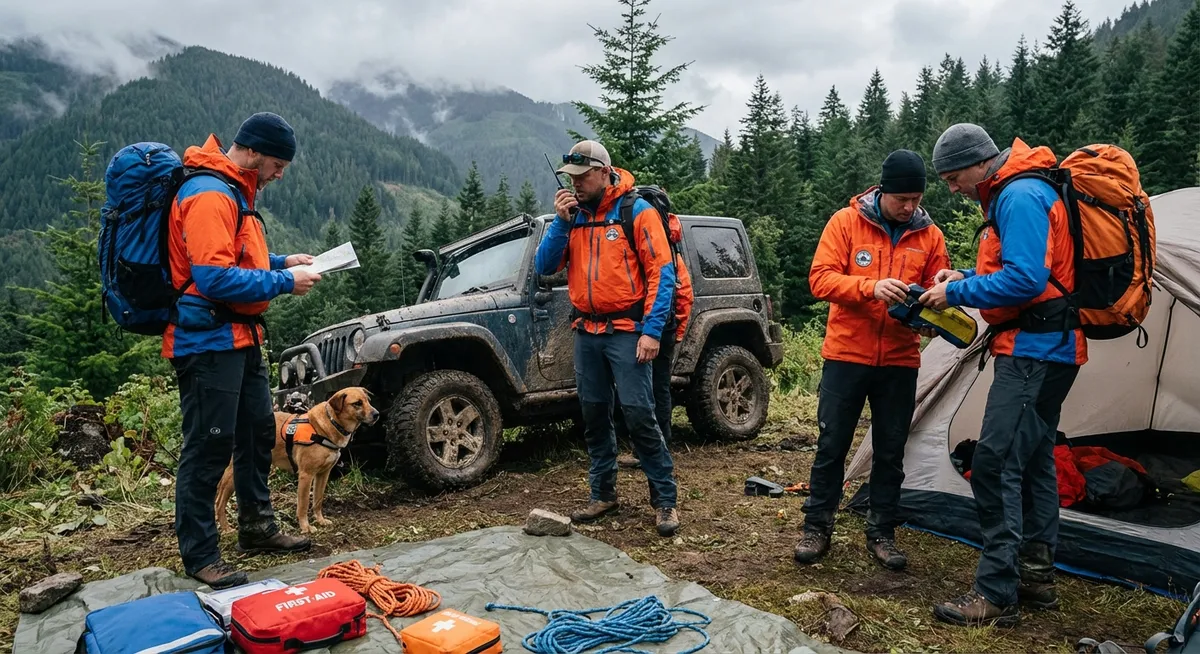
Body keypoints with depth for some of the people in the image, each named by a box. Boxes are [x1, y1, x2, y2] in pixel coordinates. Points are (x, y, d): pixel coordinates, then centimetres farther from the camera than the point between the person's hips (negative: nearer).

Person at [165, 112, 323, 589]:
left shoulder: (235, 191, 15)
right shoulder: (209, 195, -19)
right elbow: (214, 277, -27)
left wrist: (282, 261, 10)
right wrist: (284, 282, -19)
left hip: (240, 337, 11)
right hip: (208, 341, -11)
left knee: (258, 432, 17)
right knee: (208, 447, -3)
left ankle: (258, 528, 32)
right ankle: (199, 555, 9)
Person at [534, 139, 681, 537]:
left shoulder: (637, 211, -7)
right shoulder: (572, 215, 9)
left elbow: (661, 273, -10)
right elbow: (544, 267, 4)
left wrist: (652, 330, -18)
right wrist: (561, 221, -9)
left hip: (627, 331, -6)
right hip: (586, 332, 6)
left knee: (639, 415, -8)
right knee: (594, 415, 11)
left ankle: (665, 500, 3)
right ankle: (603, 494, 24)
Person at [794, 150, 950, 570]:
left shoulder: (929, 235, 5)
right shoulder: (846, 221, -4)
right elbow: (820, 279, -12)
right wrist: (871, 287, -27)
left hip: (900, 362, 3)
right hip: (846, 355, -2)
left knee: (890, 451, 9)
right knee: (832, 444, 3)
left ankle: (881, 534, 23)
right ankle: (816, 528, 17)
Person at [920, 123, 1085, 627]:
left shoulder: (1020, 198, -16)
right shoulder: (1011, 195, 16)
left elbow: (1025, 279, -26)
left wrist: (956, 293, -17)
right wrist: (966, 277, 9)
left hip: (1034, 350, -11)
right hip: (1044, 349, 11)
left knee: (996, 465, -13)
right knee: (1033, 461, 16)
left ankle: (995, 595, -7)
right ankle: (1036, 576, 27)